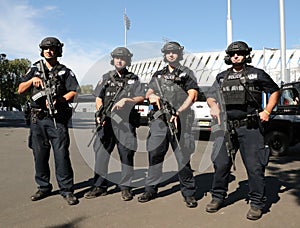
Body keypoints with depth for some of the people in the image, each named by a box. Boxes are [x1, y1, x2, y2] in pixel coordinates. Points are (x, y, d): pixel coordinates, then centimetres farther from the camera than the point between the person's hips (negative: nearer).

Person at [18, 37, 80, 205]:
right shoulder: (35, 70, 16)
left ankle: (67, 190, 0)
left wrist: (58, 100, -19)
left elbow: (74, 92, -3)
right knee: (40, 154, 8)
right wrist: (32, 80, -9)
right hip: (37, 119, 4)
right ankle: (44, 188, 21)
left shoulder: (65, 72, 8)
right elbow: (20, 90, 10)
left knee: (62, 154, -7)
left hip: (57, 119, -3)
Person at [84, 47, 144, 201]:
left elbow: (141, 98, 4)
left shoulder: (133, 79, 12)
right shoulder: (106, 78, 15)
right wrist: (100, 113, -6)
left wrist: (126, 100, -13)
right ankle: (100, 186, 12)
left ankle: (125, 187, 13)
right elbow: (98, 99, 10)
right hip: (107, 122, 2)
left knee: (126, 155, 1)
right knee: (101, 153, 1)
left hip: (125, 123, -1)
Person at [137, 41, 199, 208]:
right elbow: (148, 92, 14)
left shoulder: (187, 73, 10)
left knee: (183, 157, -3)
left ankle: (189, 193, 8)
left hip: (179, 121, -3)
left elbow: (192, 95, -1)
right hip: (159, 120, 3)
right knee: (154, 155, 4)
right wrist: (151, 96, -11)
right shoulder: (158, 75, 22)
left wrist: (178, 112, -14)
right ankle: (151, 189, 16)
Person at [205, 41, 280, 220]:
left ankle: (257, 203, 13)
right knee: (221, 163, 7)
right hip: (227, 128, 4)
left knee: (255, 166, -1)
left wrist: (267, 112, -1)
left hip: (250, 128, -3)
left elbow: (275, 91, 12)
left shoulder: (257, 74, 5)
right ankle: (218, 197, 23)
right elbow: (211, 97, 17)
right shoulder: (222, 77, 14)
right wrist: (214, 106, -6)